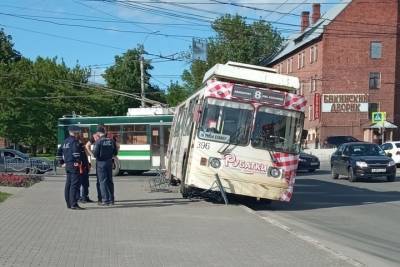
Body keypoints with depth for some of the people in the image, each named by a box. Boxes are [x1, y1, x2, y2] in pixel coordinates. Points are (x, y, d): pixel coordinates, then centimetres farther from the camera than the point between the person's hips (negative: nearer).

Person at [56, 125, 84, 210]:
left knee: (68, 184, 13)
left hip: (67, 165, 10)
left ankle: (68, 204, 19)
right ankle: (74, 204, -13)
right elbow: (76, 152, -25)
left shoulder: (66, 141, 16)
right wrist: (78, 162, -18)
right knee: (74, 184, -10)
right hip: (74, 165, -9)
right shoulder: (74, 141, -11)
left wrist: (61, 161, 25)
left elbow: (59, 152, 23)